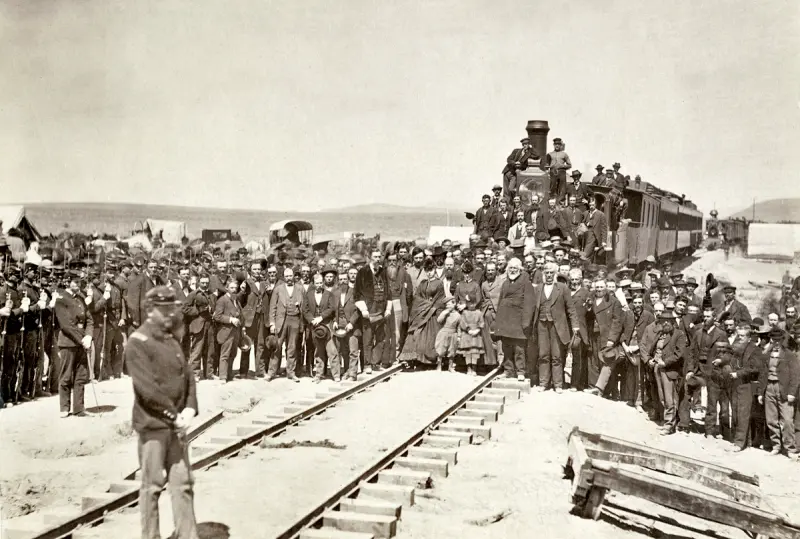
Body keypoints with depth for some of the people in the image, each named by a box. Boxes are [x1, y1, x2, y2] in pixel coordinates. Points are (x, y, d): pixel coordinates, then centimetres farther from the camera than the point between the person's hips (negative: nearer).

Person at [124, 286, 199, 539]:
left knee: (183, 482, 10)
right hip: (153, 424, -7)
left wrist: (190, 409, -5)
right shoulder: (138, 343, -13)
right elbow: (147, 388, -20)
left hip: (177, 422, 7)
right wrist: (173, 414, -17)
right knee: (153, 484, 5)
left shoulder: (172, 339, 11)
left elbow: (187, 374, 10)